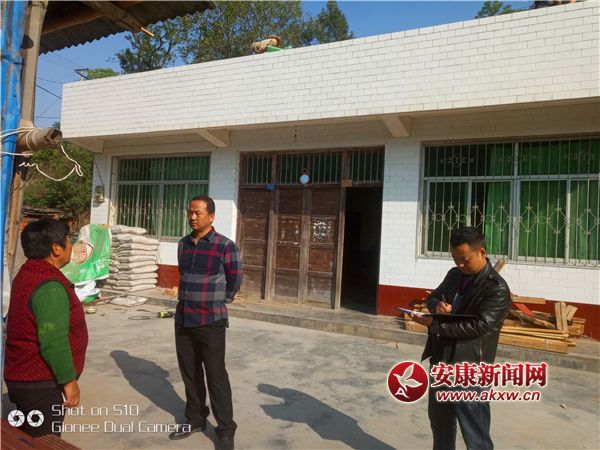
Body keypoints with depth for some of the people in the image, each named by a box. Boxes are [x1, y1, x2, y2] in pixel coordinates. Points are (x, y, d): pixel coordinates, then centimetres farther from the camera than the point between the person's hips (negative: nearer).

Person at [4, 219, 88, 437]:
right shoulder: (50, 286, -25)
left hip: (23, 377, 10)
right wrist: (68, 380, -17)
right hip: (40, 384, -10)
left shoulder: (27, 274, 8)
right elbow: (53, 341, -27)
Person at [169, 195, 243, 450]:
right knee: (190, 373, 15)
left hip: (211, 322, -6)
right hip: (183, 319, 6)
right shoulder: (183, 244, 8)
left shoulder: (225, 246, -10)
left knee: (216, 376, 0)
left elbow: (235, 280, -1)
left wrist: (219, 302, 5)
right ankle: (195, 419, 34)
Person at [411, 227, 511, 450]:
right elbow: (433, 296, 16)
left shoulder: (497, 288, -15)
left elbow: (477, 326, -22)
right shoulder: (454, 275, 8)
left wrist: (435, 325, -24)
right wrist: (437, 305, -8)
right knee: (439, 421, 24)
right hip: (440, 361, 7)